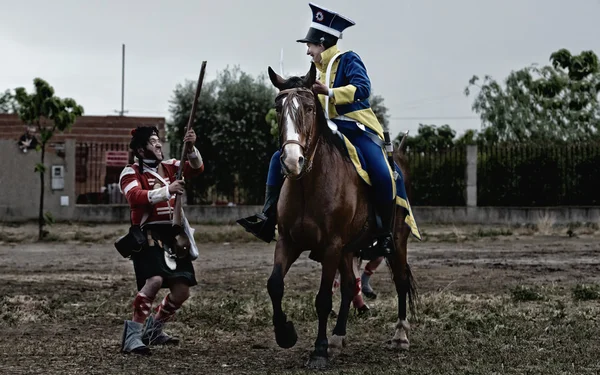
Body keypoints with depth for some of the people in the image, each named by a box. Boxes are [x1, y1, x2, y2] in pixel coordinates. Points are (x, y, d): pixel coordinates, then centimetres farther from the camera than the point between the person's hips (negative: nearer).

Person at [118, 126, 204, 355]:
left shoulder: (170, 167, 15)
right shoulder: (131, 173, -3)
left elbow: (196, 169, 3)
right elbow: (135, 197, -21)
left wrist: (191, 149, -16)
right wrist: (167, 190, -29)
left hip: (172, 235, 7)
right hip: (148, 235, -7)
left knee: (181, 291, 4)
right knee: (155, 280, -28)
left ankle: (154, 329, 25)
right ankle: (133, 334, -21)